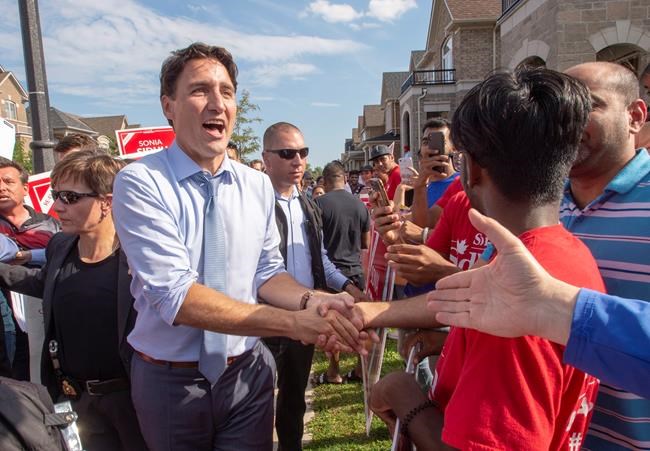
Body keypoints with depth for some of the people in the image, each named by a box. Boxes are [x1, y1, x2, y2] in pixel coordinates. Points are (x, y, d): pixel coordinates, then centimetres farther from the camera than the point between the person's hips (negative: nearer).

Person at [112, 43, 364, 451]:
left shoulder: (259, 185, 0)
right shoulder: (140, 183, -16)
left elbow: (267, 273, 2)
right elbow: (174, 294, -25)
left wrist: (311, 301, -20)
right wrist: (293, 322, -31)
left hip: (248, 373, 3)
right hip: (170, 382, -2)